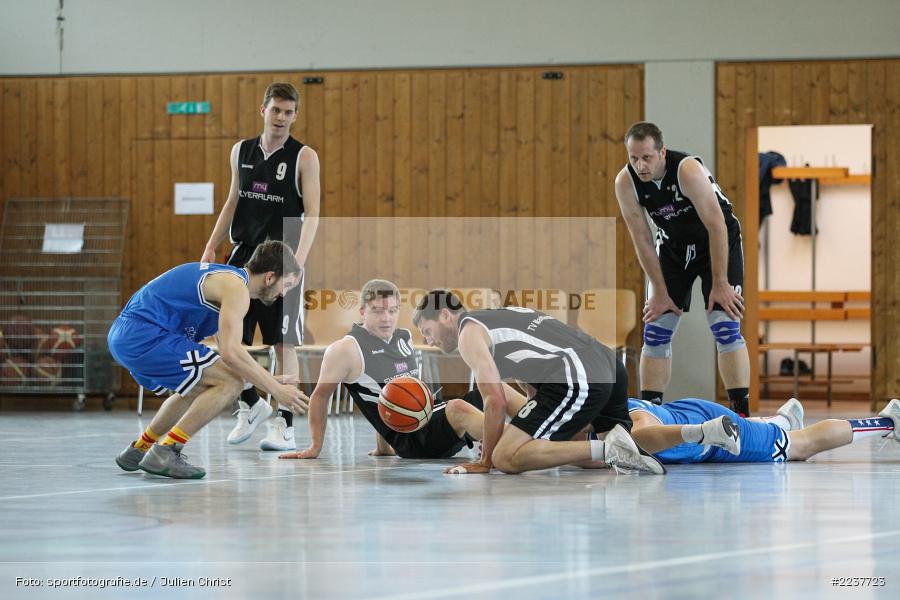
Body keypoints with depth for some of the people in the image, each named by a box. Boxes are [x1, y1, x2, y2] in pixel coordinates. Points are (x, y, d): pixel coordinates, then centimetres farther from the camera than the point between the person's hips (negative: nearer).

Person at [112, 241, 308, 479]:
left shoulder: (226, 277, 21)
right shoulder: (236, 287, -10)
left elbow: (228, 350, 27)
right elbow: (230, 352, -21)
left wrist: (271, 379, 22)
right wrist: (275, 389, -13)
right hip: (144, 335, -11)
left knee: (199, 387, 29)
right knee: (230, 382, -11)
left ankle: (138, 450, 31)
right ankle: (164, 453, -10)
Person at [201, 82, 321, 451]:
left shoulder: (304, 157, -4)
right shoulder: (242, 151, 10)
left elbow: (312, 213, -10)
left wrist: (298, 260, -22)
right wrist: (211, 247, 11)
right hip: (244, 253, 5)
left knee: (283, 344, -4)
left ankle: (284, 425, 1)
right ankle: (250, 405, 25)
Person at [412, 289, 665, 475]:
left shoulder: (469, 333, 3)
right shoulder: (500, 316, 31)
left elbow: (496, 401, -4)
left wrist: (485, 462, 3)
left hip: (578, 379, -10)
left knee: (505, 459, -13)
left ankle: (607, 449, -17)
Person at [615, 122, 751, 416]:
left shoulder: (687, 170, -33)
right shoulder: (625, 182, -19)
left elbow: (716, 227, -28)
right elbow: (642, 239, -12)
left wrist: (720, 284, -25)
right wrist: (659, 291, -11)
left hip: (719, 242, -4)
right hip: (673, 245, 5)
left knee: (725, 326, -15)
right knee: (655, 331, -1)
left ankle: (741, 415, -13)